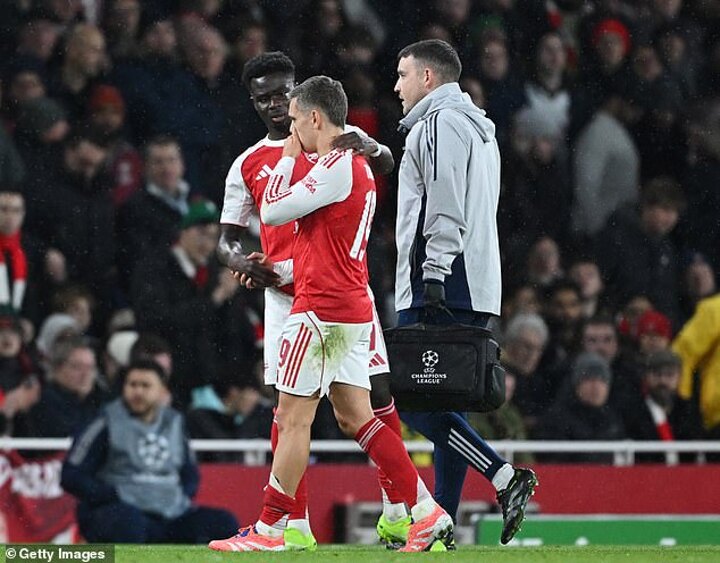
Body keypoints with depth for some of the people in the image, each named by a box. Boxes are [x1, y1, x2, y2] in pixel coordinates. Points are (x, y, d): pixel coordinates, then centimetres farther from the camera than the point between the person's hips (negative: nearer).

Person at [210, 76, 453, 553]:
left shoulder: (336, 166, -15)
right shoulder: (359, 165, 17)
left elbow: (272, 211, -13)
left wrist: (288, 157, -1)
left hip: (321, 309, -10)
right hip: (354, 310, 10)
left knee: (292, 419, -4)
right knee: (356, 417, 9)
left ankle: (270, 530, 0)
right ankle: (428, 513, 3)